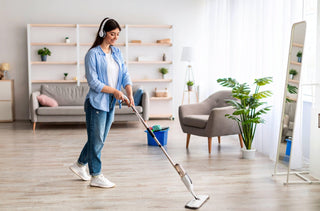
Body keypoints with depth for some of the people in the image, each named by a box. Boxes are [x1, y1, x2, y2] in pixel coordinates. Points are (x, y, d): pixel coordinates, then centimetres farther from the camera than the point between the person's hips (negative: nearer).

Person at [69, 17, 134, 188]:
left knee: (99, 139, 16)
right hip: (96, 103, -8)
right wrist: (114, 91, -17)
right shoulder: (93, 54, -12)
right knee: (96, 140, 1)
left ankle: (80, 165, 34)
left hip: (110, 103, 8)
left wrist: (130, 94, -10)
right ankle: (96, 177, 12)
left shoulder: (117, 53, 10)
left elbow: (125, 75, 6)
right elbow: (93, 81, -15)